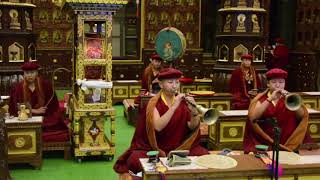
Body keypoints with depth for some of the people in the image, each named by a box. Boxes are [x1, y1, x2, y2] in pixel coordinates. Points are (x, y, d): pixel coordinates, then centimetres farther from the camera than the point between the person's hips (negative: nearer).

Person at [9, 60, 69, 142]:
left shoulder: (45, 85, 3)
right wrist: (36, 111, -7)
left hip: (45, 118, 1)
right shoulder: (18, 88, 2)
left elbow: (53, 106, 6)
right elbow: (17, 108, 0)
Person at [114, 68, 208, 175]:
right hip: (155, 148, -3)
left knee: (203, 154, -21)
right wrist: (174, 106, -31)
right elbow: (157, 127, -25)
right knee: (135, 160, -29)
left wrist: (194, 111, -25)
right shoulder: (154, 103, -7)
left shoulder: (182, 102, 3)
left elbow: (192, 127, -6)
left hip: (180, 147, 3)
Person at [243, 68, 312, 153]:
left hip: (287, 144, 1)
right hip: (264, 144, -1)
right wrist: (270, 99, -18)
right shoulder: (260, 99, 5)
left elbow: (303, 116, -4)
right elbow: (252, 117, -13)